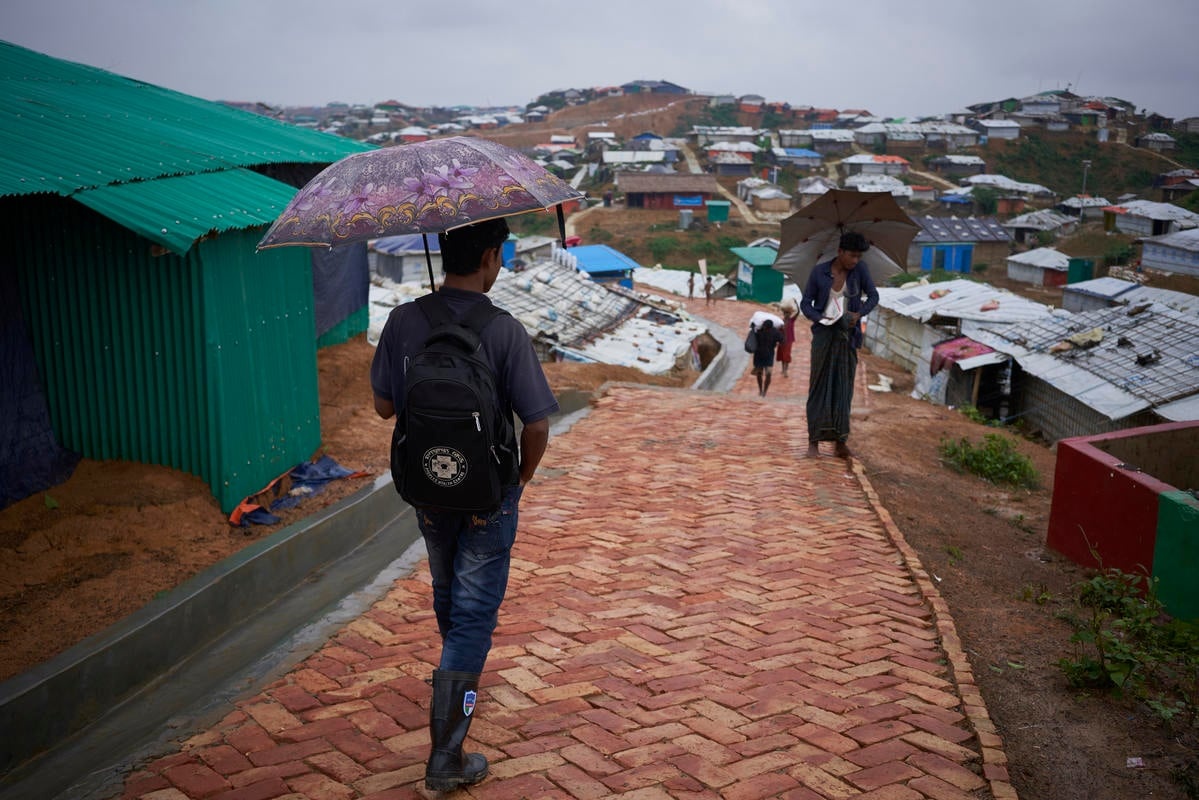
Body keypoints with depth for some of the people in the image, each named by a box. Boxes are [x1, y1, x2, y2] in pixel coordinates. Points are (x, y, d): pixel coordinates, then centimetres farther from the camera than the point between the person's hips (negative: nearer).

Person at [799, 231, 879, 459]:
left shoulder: (860, 270, -1)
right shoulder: (819, 272, -4)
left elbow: (873, 296, 4)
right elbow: (805, 303, 1)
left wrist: (859, 313, -14)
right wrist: (821, 318, -17)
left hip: (848, 336, 2)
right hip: (824, 334, -2)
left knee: (843, 387, 2)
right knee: (820, 384, -3)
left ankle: (840, 441, 6)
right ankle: (814, 440, -1)